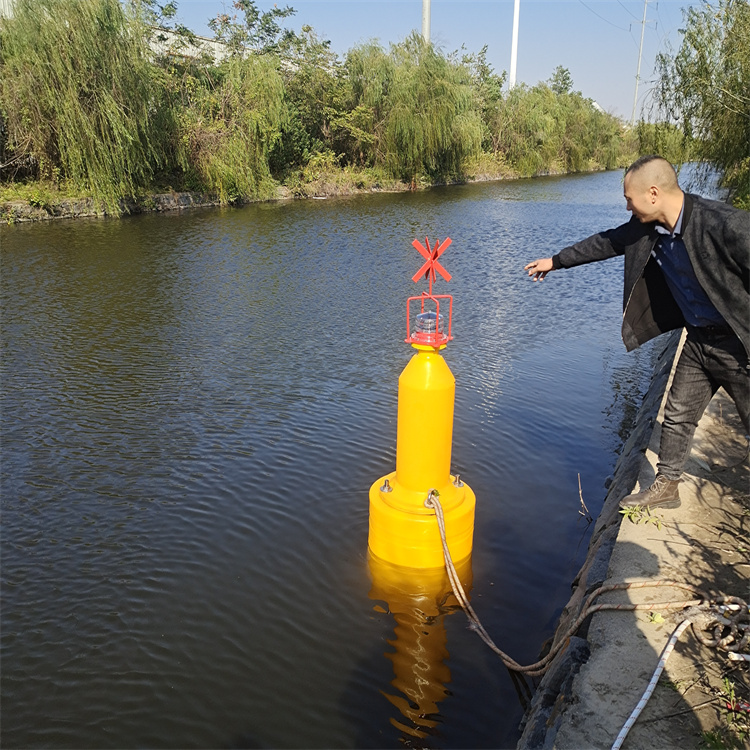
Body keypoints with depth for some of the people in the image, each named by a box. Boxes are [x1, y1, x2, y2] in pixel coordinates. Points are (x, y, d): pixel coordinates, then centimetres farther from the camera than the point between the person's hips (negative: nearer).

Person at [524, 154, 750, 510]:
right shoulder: (646, 227, -6)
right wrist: (555, 261, 19)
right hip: (698, 340, 7)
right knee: (677, 415, 15)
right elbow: (606, 242, 10)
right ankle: (666, 486, 31)